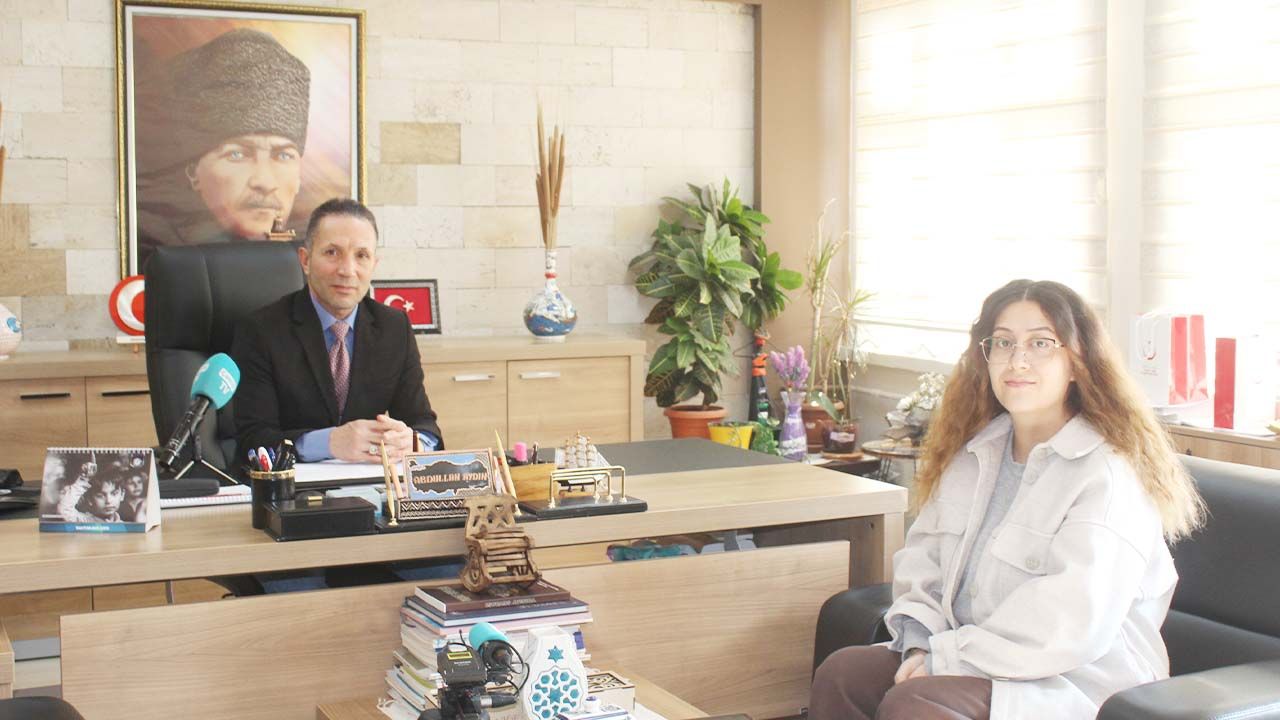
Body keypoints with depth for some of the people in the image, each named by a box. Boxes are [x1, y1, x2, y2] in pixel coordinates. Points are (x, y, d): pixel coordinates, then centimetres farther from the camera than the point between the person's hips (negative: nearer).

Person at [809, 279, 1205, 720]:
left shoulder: (1110, 473, -13)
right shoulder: (974, 454, 12)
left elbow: (1074, 626, -22)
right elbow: (922, 559, 11)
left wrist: (944, 656, -18)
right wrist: (921, 644, -9)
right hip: (978, 663, 7)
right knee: (839, 674, -14)